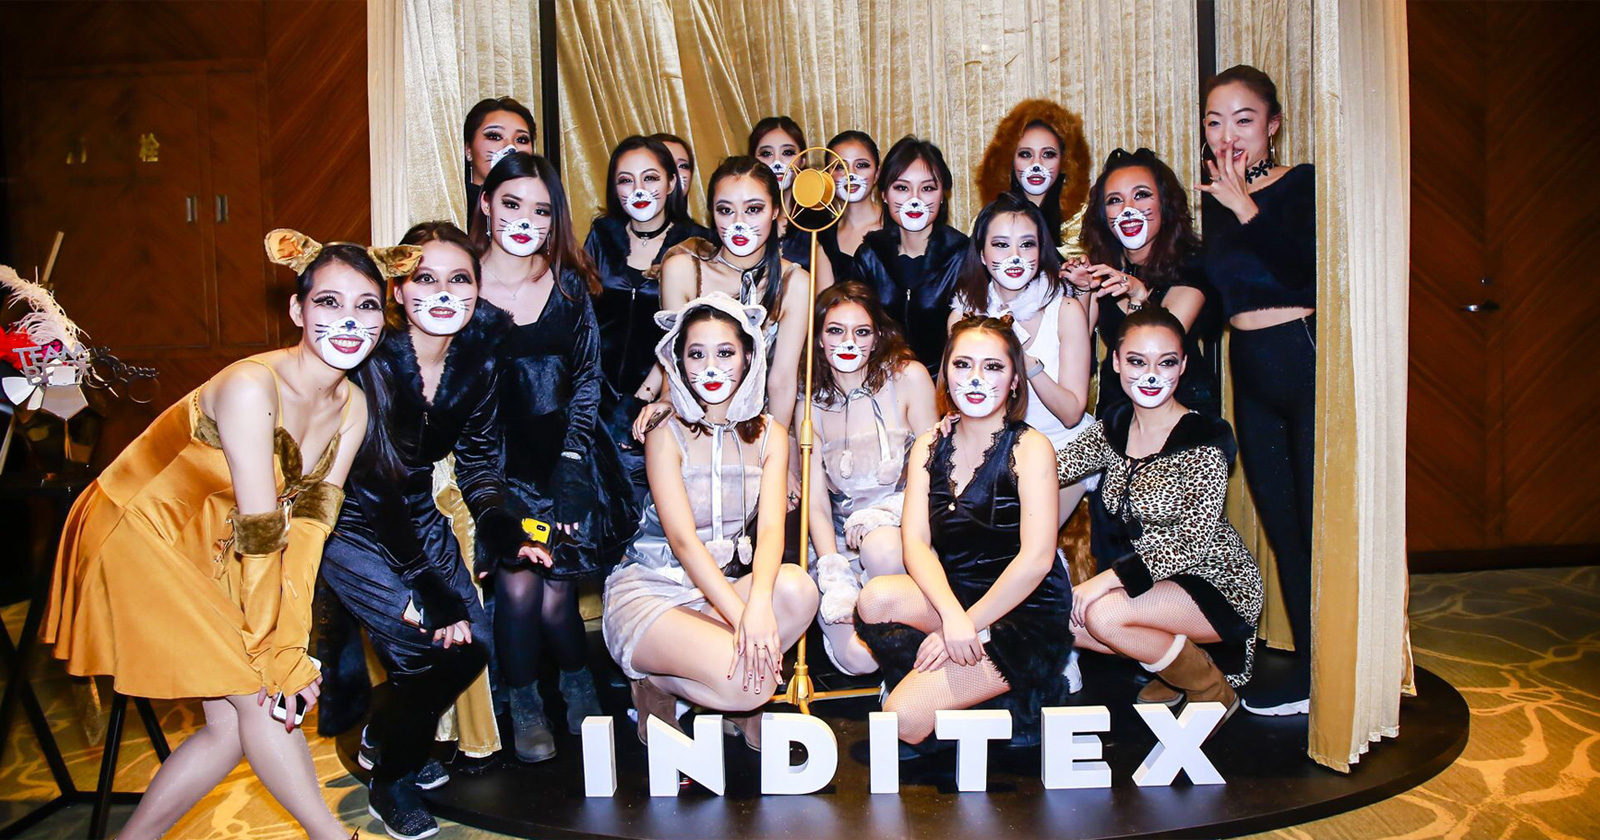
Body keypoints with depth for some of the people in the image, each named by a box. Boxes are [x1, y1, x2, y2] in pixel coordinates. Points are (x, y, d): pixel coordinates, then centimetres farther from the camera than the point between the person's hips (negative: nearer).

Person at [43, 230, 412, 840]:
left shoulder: (352, 407, -7)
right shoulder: (251, 386, -30)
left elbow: (311, 526, -10)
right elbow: (262, 534, -28)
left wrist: (293, 642, -17)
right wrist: (277, 656, -23)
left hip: (208, 551, 7)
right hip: (139, 537, -7)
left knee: (235, 723, 2)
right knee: (258, 700, -10)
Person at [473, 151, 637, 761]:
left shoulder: (569, 285, 7)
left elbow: (588, 378, 7)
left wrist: (571, 461, -5)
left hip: (565, 454, 1)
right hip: (495, 459, -1)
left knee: (554, 588, -12)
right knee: (518, 583, -18)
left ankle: (579, 689, 19)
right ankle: (523, 708, 8)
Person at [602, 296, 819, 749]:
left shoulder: (768, 435, 3)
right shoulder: (666, 435, -8)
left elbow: (771, 527, -12)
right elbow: (683, 540, -19)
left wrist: (760, 601, -33)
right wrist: (742, 614, -33)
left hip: (726, 585, 4)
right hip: (650, 591, -4)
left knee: (797, 588, -29)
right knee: (750, 685, -29)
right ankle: (658, 684, 2)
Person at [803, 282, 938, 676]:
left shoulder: (908, 377, -2)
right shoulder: (811, 404, 5)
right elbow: (816, 503, 0)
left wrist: (873, 517, -17)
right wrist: (835, 577, -16)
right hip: (841, 537, 2)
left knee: (883, 550, -39)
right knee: (857, 657, -23)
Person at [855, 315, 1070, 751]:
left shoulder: (1029, 447, -9)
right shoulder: (930, 446, 6)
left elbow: (1036, 558, -18)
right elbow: (916, 542, -6)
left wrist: (968, 624, -19)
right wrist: (952, 615, -24)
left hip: (1024, 615, -5)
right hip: (950, 597, 5)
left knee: (906, 716, -20)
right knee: (876, 597, -27)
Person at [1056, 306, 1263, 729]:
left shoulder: (1203, 439, -18)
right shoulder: (1114, 428, 2)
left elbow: (1195, 540, -24)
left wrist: (1113, 577, -31)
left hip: (1219, 586, -7)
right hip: (1156, 582, 7)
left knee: (1101, 613, -27)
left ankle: (1212, 689, -1)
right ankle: (1173, 665, 12)